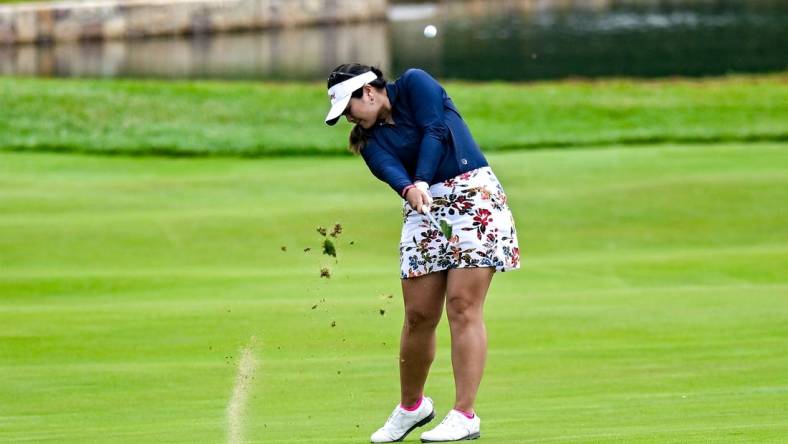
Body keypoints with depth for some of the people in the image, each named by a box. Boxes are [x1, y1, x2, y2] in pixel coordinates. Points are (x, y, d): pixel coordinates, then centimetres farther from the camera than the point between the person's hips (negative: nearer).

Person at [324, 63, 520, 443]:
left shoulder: (414, 84, 3)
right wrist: (409, 190, -31)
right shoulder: (370, 140, 11)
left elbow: (435, 130, -11)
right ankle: (411, 407, 21)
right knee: (418, 315, 1)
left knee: (463, 307, -12)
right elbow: (391, 170, -9)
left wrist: (422, 182, -21)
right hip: (423, 212, 5)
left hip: (473, 197, -5)